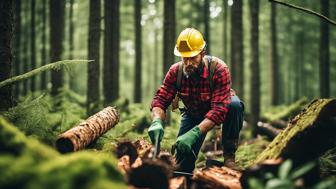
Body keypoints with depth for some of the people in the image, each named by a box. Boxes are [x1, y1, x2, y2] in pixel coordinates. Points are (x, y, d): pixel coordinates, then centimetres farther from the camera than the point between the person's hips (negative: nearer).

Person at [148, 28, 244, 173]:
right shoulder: (175, 71, -23)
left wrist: (195, 133, -53)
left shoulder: (219, 69, -35)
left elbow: (219, 109, -42)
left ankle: (229, 155, -20)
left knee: (234, 104, -37)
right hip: (193, 113, 2)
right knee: (183, 165, -11)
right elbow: (160, 100, -24)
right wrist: (157, 122, -47)